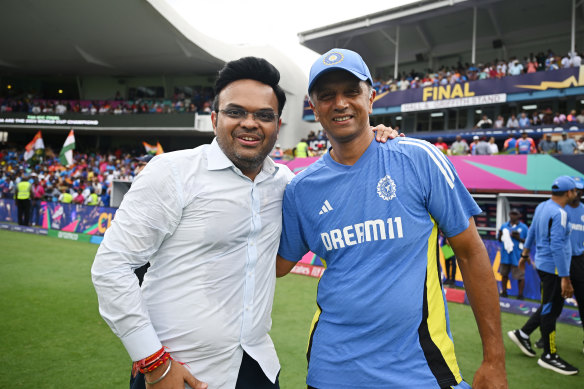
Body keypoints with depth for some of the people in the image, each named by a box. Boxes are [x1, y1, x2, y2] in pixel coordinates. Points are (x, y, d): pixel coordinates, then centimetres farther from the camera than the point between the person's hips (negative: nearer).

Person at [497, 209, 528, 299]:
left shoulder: (523, 227, -2)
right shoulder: (504, 226, 9)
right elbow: (499, 239, 12)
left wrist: (519, 238, -17)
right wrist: (500, 235, -9)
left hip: (517, 256, -4)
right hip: (505, 255, 4)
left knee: (520, 276, -1)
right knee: (504, 274, 13)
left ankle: (520, 295, 9)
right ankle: (503, 292, 25)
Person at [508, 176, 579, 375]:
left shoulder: (542, 207, 9)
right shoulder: (559, 213, -19)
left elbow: (532, 231, 21)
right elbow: (557, 246, -24)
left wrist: (525, 253, 33)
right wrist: (565, 278, -23)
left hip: (542, 264, 9)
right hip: (553, 268, -9)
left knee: (550, 307, 19)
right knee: (550, 310, 0)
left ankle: (522, 334, 27)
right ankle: (548, 356, 10)